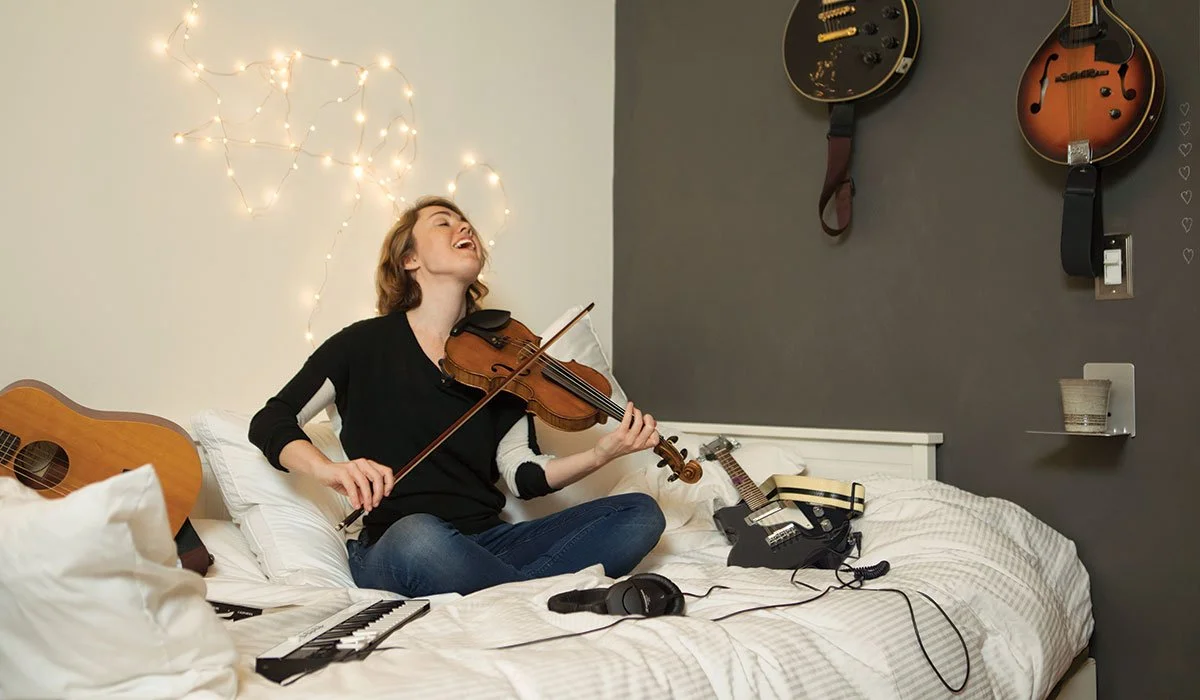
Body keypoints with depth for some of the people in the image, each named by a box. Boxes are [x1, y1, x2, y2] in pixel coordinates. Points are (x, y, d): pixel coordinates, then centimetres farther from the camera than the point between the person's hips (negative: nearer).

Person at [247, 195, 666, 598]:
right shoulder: (366, 344, 5)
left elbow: (523, 475, 6)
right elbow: (270, 423, 2)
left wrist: (601, 453, -13)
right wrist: (328, 469, -20)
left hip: (488, 541, 4)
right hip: (391, 551, -4)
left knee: (641, 514, -14)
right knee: (418, 534, -41)